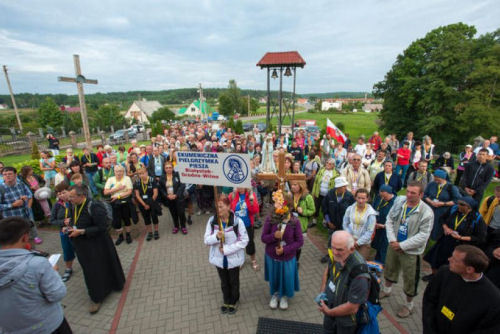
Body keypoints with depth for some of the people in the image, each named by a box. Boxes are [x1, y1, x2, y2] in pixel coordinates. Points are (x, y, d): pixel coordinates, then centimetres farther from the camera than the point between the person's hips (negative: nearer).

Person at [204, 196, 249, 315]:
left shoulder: (237, 221, -21)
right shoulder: (212, 221, -12)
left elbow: (244, 240, -16)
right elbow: (206, 240, -7)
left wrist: (227, 249, -21)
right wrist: (216, 236, -29)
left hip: (233, 258, -2)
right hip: (219, 258, 2)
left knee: (234, 281, 20)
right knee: (224, 282, 23)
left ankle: (233, 302, 46)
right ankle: (226, 301, 49)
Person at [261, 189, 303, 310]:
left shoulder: (294, 221, -18)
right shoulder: (270, 219, -17)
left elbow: (299, 241, -12)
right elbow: (263, 238, -10)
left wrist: (285, 249, -22)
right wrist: (273, 236, -30)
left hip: (288, 257, -1)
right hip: (272, 256, 1)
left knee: (287, 277, 18)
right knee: (274, 277, 22)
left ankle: (284, 296, 49)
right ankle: (275, 295, 52)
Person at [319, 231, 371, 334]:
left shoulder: (358, 273, -38)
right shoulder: (337, 256, -19)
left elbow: (352, 308, -29)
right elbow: (328, 270, 5)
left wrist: (329, 312, -15)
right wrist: (322, 292, -2)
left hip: (346, 317, -6)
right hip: (330, 306, 6)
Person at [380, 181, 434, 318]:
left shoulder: (426, 212, -20)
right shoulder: (399, 202, -8)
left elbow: (423, 235, -18)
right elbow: (389, 221, -1)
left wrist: (402, 245, -18)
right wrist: (392, 240, -10)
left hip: (411, 251, -4)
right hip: (394, 245, 5)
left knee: (410, 279, 10)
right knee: (390, 269, 24)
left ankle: (409, 305, 35)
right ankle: (387, 290, 51)